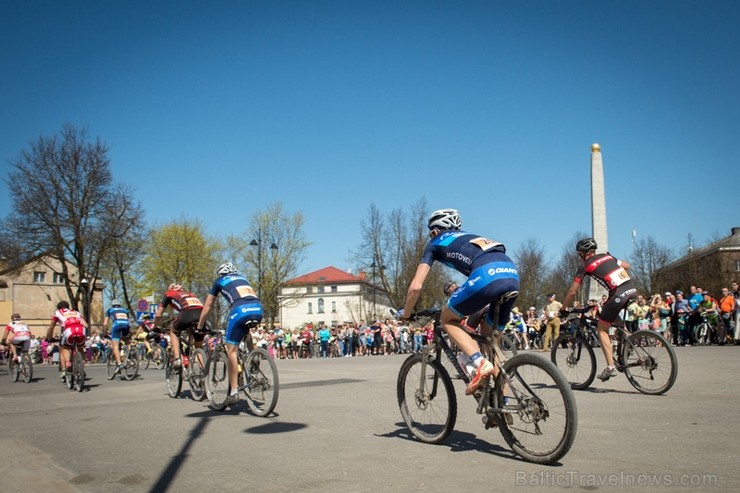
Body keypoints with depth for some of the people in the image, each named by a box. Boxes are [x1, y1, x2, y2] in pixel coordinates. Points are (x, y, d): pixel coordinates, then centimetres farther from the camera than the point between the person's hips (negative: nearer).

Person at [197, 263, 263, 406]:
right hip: (258, 309, 4)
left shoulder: (219, 281, 26)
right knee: (246, 330, 37)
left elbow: (207, 308, 30)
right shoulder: (242, 278, 37)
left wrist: (199, 327, 42)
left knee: (231, 350, 4)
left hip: (241, 309, -4)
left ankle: (234, 392, 1)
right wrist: (247, 327, 51)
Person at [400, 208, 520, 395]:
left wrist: (405, 315, 31)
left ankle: (480, 363, -6)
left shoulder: (435, 243, 24)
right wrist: (472, 307, 57)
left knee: (448, 319, 16)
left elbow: (416, 286, 15)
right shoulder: (470, 237, 40)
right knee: (489, 337, 22)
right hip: (512, 275, 6)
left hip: (487, 275, -6)